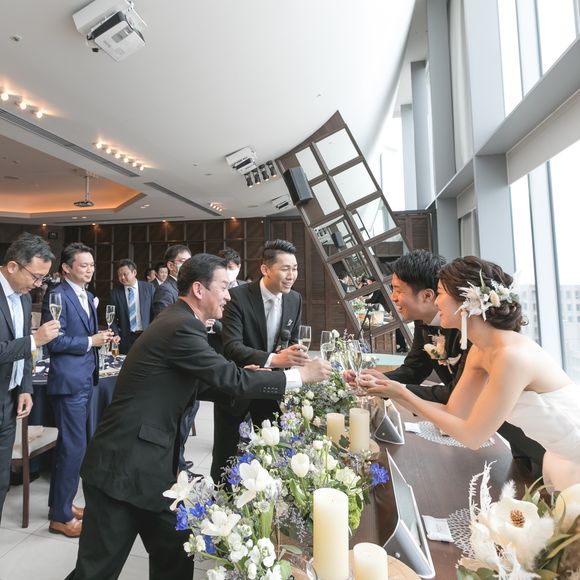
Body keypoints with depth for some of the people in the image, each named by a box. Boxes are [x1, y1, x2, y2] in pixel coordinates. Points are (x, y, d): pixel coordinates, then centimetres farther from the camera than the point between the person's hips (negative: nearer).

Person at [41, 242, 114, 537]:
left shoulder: (88, 296, 13)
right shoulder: (57, 295, -14)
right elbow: (54, 341, -19)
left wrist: (101, 338, 0)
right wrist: (90, 341, -16)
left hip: (85, 379, 9)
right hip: (68, 381, -9)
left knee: (68, 445, 19)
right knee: (74, 447, -1)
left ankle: (60, 503, 35)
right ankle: (61, 516, 16)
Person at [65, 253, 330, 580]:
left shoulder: (178, 321, 9)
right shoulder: (181, 327, -22)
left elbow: (199, 386, 17)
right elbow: (230, 379, -23)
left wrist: (241, 380, 6)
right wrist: (300, 376, -15)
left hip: (149, 464, 9)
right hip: (123, 465, -9)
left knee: (176, 553, 17)